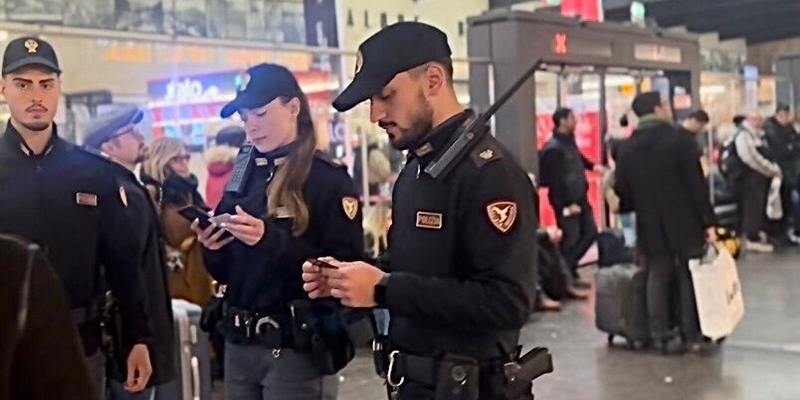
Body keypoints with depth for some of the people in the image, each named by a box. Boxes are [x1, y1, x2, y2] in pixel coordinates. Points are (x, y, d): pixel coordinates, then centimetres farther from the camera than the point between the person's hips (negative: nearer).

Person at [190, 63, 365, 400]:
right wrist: (212, 249, -5)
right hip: (239, 345, 6)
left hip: (297, 348, -6)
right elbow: (225, 272, 15)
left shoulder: (328, 178, -8)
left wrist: (271, 240, -23)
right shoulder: (244, 177, 10)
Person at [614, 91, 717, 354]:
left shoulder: (626, 148, 2)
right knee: (689, 278, 8)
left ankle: (661, 336, 7)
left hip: (650, 227, 3)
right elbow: (697, 185, -11)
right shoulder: (679, 140, -10)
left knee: (658, 279, 9)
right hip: (685, 223, -3)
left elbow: (623, 192, 5)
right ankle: (692, 334, 11)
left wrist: (631, 206, 25)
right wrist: (707, 222, -7)